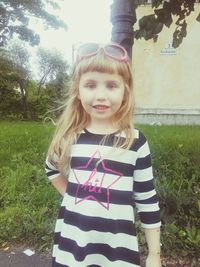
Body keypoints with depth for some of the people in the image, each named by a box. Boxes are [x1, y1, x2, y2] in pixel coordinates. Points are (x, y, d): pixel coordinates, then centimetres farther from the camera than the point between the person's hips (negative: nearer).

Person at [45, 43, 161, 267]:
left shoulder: (136, 142, -12)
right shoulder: (70, 137, -7)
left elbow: (147, 200, -5)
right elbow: (52, 168, 13)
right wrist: (72, 195, 2)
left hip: (118, 246, -1)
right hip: (71, 242, 2)